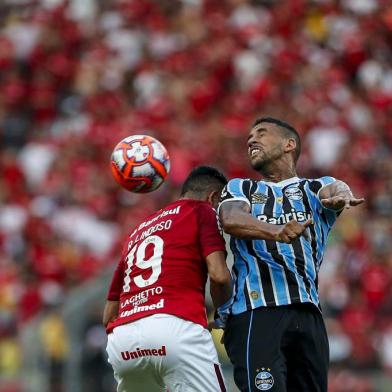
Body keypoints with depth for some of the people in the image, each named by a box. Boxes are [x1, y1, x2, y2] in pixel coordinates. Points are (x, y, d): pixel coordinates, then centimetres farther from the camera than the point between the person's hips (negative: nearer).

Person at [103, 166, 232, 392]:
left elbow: (109, 316, 29)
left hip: (120, 342, 6)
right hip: (175, 328, -6)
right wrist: (221, 313, 14)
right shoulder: (203, 212, 12)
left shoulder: (138, 231, 31)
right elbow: (219, 275, -4)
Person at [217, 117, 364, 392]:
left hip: (308, 311, 2)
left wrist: (341, 196, -31)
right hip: (254, 311, -2)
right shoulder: (239, 189, 21)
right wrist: (276, 232, -25)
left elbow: (336, 189, -4)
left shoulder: (315, 188, 22)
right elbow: (230, 220, -3)